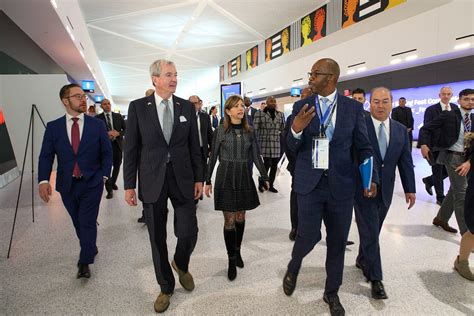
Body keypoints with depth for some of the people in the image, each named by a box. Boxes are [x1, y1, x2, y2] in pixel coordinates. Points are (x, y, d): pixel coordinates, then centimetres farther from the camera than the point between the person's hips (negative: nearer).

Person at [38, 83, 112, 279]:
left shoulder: (97, 125, -1)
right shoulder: (53, 127, 2)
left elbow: (107, 152, 3)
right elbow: (46, 156, -1)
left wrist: (104, 175, -4)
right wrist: (43, 180, -14)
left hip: (92, 183, -2)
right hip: (67, 185, 2)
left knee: (87, 222, -3)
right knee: (78, 223, 14)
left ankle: (84, 262, 9)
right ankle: (92, 248, 37)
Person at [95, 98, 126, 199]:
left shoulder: (118, 116, 8)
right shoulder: (97, 118, 2)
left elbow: (126, 129, 6)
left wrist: (118, 133, -13)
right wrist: (106, 135, -16)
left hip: (117, 144, 3)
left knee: (117, 166, 15)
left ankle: (113, 183, 39)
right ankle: (109, 190, 4)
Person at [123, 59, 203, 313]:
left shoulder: (187, 107, 3)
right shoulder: (138, 107, -2)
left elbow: (194, 145, 6)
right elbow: (131, 148, -1)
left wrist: (199, 178, 4)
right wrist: (129, 185, -2)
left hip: (182, 178, 1)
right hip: (152, 180, -1)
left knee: (188, 233, 0)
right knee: (157, 238, 9)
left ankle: (181, 265, 36)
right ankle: (166, 286, 32)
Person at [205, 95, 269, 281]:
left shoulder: (249, 132, 5)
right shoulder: (220, 131, -4)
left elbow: (256, 157, 8)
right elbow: (213, 157, 0)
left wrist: (265, 177, 5)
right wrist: (208, 181, 0)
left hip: (244, 177, 3)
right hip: (225, 177, -3)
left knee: (240, 217, 13)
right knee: (229, 220, 0)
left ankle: (237, 251, 33)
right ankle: (231, 260, 14)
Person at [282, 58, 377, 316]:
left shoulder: (353, 107, 1)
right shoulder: (301, 107, 1)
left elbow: (363, 147, 4)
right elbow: (292, 149, 0)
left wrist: (370, 178, -9)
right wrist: (296, 130, -21)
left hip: (341, 185, 1)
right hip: (309, 183, -1)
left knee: (337, 241, 11)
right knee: (308, 235, -1)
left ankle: (331, 292, 34)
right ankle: (293, 268, 34)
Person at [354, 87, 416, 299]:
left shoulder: (401, 130, 8)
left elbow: (405, 161, 10)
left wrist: (410, 188, 7)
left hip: (385, 190, 5)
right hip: (363, 188, -5)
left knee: (373, 231, 16)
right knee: (370, 233, -1)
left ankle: (362, 260, 39)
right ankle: (375, 278, 11)